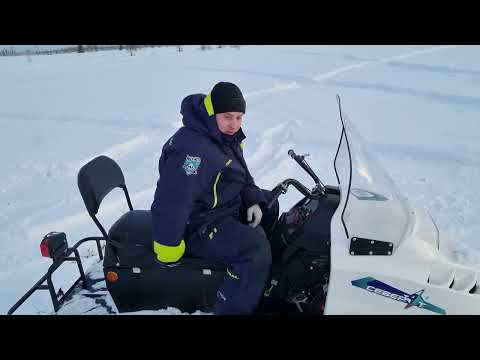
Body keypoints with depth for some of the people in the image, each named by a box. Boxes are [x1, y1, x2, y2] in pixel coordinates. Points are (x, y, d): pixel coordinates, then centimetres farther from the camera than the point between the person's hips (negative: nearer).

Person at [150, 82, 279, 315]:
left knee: (268, 202, 23)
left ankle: (261, 271, 40)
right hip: (197, 227, -10)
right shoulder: (192, 149, -30)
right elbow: (170, 203, -33)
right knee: (255, 247, -28)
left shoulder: (227, 136, 2)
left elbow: (241, 174, 17)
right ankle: (232, 309, -10)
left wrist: (253, 201, 3)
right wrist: (167, 255, -27)